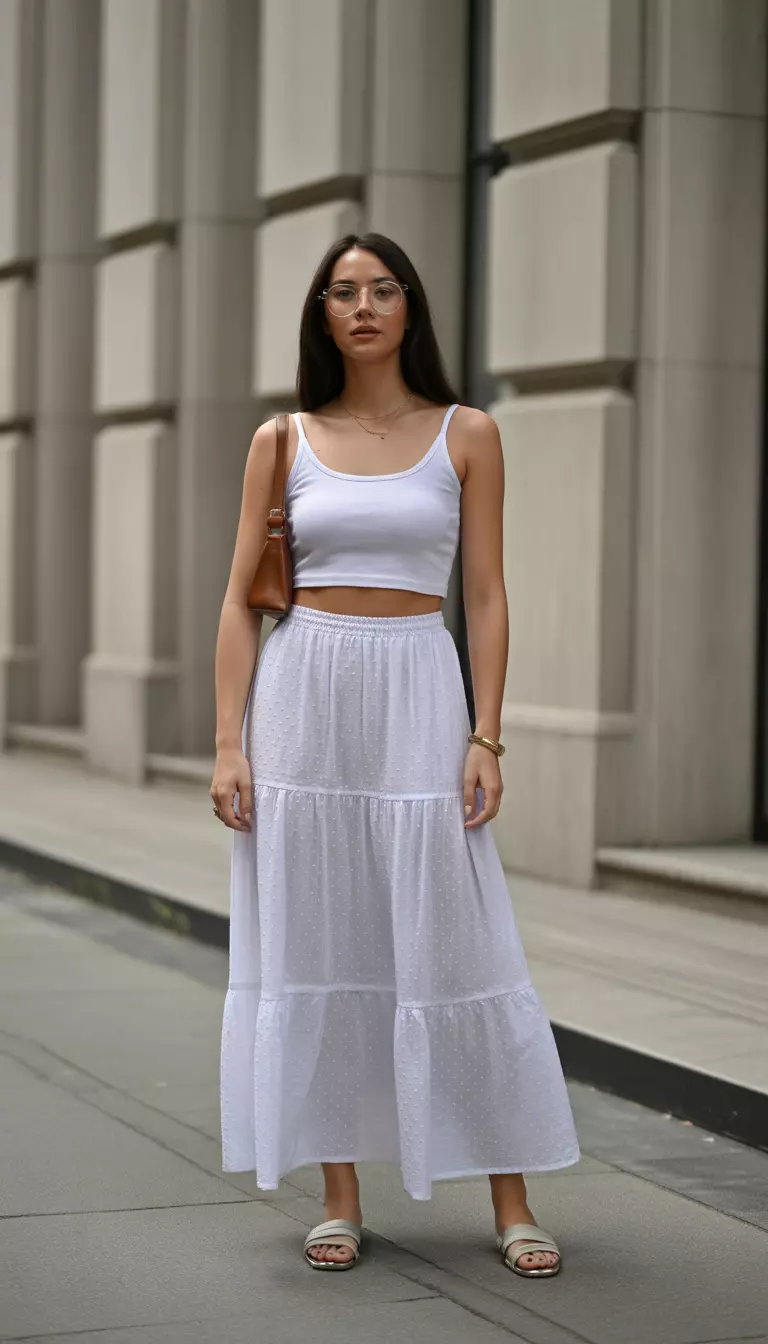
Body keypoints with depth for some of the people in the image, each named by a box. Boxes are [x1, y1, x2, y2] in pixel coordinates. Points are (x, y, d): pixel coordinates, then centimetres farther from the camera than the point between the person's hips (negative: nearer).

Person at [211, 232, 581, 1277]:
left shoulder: (466, 435, 4)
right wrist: (229, 742, -3)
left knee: (456, 949, -2)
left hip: (419, 697, -1)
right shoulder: (283, 441, 7)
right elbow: (241, 601, 6)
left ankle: (512, 1202, 7)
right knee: (316, 945, 3)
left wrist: (486, 739, -6)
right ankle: (341, 1198, 13)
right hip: (304, 697, 2)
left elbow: (487, 597, 2)